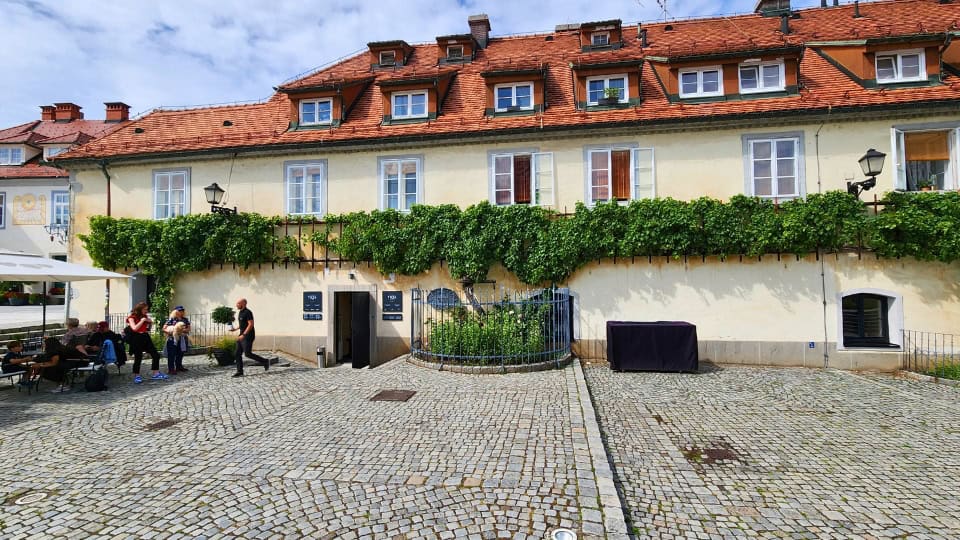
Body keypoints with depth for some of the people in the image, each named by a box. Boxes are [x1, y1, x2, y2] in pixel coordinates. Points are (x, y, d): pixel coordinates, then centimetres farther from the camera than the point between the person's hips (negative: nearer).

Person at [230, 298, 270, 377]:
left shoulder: (248, 312, -16)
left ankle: (265, 361, 5)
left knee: (248, 354, -9)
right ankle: (240, 371, 8)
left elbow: (251, 325, -22)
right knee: (238, 353, 4)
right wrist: (235, 329, 11)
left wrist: (243, 335, -25)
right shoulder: (240, 312, 14)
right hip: (242, 336, 9)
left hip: (248, 336, -9)